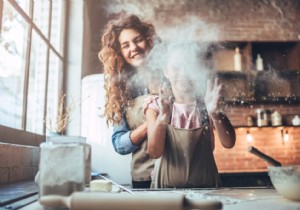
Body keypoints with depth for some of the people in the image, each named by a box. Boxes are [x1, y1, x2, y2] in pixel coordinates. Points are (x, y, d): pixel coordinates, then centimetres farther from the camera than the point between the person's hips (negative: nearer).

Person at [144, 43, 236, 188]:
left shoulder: (207, 104, 1)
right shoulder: (156, 107, 0)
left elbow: (229, 143, -11)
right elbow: (155, 152, -12)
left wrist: (214, 113, -27)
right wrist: (163, 117, -28)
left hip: (205, 185, 1)